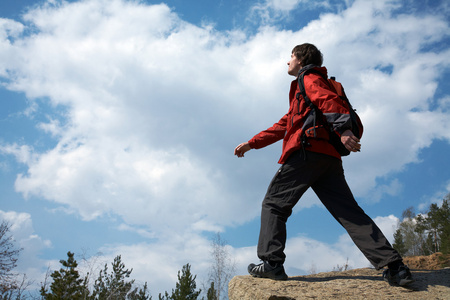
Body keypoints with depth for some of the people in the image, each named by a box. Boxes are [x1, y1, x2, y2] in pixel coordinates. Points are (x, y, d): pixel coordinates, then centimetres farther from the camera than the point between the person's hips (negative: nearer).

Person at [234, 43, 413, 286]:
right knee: (349, 211, 1)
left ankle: (272, 263, -6)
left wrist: (342, 128, -31)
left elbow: (328, 99, -13)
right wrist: (251, 143, 34)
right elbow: (283, 126, 36)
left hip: (308, 150, -9)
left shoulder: (309, 79, 9)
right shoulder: (301, 92, 37)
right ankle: (394, 267, -6)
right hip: (329, 157, 9)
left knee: (273, 204, 0)